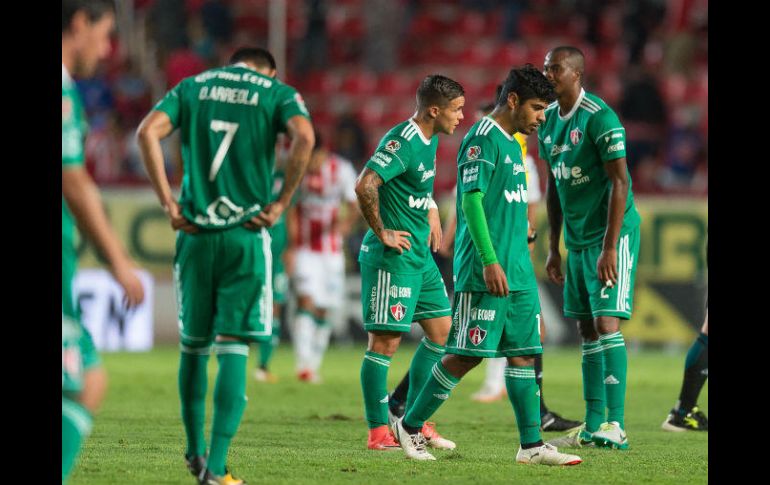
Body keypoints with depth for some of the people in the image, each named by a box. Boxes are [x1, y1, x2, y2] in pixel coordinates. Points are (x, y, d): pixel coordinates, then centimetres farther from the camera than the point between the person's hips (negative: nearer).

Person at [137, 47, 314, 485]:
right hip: (247, 235, -2)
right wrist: (280, 204, -7)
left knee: (193, 344, 16)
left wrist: (168, 202, -2)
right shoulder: (278, 92, 6)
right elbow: (305, 137, -14)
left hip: (195, 232, 2)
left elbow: (149, 131, -3)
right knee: (234, 348, -2)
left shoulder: (192, 86, 12)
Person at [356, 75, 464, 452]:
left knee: (442, 331, 12)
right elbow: (365, 185, -29)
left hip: (421, 255, 10)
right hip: (393, 257, -10)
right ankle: (378, 432, -2)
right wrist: (381, 232, -19)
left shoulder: (430, 140, 11)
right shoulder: (402, 141, -18)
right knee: (386, 340, -6)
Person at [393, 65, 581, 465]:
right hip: (485, 271, -9)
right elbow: (471, 199, -18)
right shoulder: (482, 138, -11)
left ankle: (531, 445, 5)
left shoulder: (512, 142, 18)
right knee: (468, 354, -6)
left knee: (523, 353, 5)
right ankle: (410, 425, 7)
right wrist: (489, 261, -22)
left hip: (518, 271, 9)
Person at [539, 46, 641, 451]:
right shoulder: (547, 121, 9)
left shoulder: (600, 119, -16)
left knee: (606, 322, -14)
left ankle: (616, 426, -15)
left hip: (612, 234, -8)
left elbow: (619, 183, -18)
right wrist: (553, 248, 15)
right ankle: (593, 426, 11)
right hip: (576, 240, 8)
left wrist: (610, 248, -22)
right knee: (587, 330, 8)